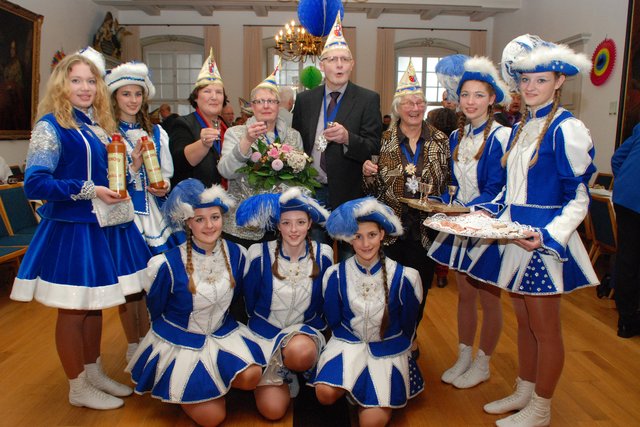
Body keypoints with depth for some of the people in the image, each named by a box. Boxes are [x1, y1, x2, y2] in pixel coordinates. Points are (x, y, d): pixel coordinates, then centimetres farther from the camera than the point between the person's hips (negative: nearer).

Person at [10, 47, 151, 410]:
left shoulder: (98, 125, 11)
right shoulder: (52, 125, -10)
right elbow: (35, 184, -16)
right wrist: (88, 191, -21)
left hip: (103, 226, 7)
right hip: (71, 229, -7)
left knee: (94, 304, 17)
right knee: (73, 309, 5)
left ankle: (94, 373, 33)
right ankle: (78, 388, 21)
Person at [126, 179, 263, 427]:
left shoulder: (236, 254, -10)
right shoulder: (169, 264, -22)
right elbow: (155, 310, -4)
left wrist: (220, 320, 14)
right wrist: (171, 330, 9)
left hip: (222, 334, 4)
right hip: (180, 342, -3)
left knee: (250, 376, -23)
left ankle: (214, 385, 10)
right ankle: (177, 391, 25)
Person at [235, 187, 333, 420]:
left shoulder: (322, 255, -8)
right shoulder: (259, 254, -13)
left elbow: (326, 300, 7)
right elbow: (249, 300, 1)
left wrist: (316, 326, 0)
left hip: (306, 329, 1)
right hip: (266, 331, 0)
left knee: (301, 352, -37)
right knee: (272, 410, -12)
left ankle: (284, 367, 0)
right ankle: (283, 371, 19)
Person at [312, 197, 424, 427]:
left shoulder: (403, 276, -13)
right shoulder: (336, 275, -8)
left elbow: (408, 325, 2)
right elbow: (334, 321, 6)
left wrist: (397, 347, 8)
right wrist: (353, 340, 1)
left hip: (388, 349, -1)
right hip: (349, 342, 1)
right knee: (325, 393, -25)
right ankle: (353, 385, 8)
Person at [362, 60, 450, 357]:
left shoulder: (440, 140, 3)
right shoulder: (384, 140, -1)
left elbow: (448, 181, 10)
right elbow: (374, 186, 3)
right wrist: (369, 172, -17)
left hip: (426, 227, 1)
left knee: (419, 285, 12)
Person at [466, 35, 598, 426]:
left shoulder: (566, 128, -12)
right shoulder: (521, 128, 12)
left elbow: (579, 198, -13)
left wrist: (548, 236, -24)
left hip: (544, 240, -7)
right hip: (514, 236, 8)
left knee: (545, 329, 6)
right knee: (524, 321, 18)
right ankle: (524, 392, 34)